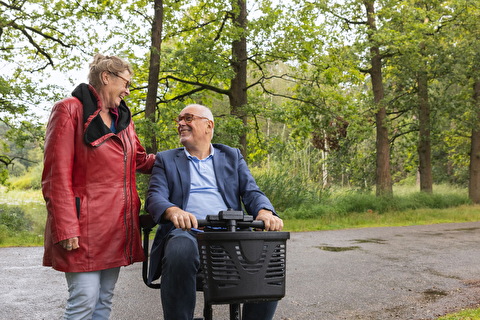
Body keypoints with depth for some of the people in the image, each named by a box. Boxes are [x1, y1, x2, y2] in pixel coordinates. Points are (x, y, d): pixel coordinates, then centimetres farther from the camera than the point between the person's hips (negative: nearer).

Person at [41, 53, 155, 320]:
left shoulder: (122, 118, 16)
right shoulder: (70, 111, -5)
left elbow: (141, 160, 29)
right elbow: (56, 175, -12)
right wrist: (65, 228, -17)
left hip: (118, 225, 7)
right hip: (86, 225, -7)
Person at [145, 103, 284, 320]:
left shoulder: (232, 156, 21)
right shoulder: (166, 159, 18)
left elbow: (252, 192, 9)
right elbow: (155, 196, 2)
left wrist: (265, 212, -16)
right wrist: (173, 211, -24)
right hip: (187, 231, -1)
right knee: (180, 253, -38)